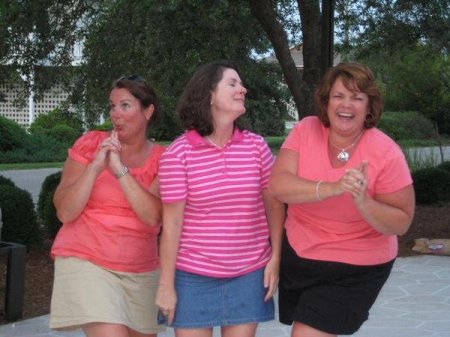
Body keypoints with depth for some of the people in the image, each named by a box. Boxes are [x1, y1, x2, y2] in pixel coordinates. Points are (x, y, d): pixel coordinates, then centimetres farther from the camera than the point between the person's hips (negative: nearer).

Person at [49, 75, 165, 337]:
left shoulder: (161, 159, 1)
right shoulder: (90, 144, -3)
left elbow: (152, 217, -15)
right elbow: (65, 212, -9)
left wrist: (120, 170, -20)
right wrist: (96, 166, -18)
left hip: (141, 271, 4)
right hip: (87, 263, -3)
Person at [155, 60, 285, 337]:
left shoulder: (256, 145, 0)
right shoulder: (178, 153, -9)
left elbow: (274, 204, 6)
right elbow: (172, 223, -8)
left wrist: (275, 258, 1)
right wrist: (166, 284, -7)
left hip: (249, 273, 3)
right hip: (193, 276, -2)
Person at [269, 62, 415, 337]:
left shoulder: (387, 154, -18)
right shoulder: (306, 130, -10)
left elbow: (402, 222, -14)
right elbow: (278, 184, -21)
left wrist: (362, 201, -32)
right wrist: (332, 188, -35)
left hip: (354, 270, -4)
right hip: (297, 255, 4)